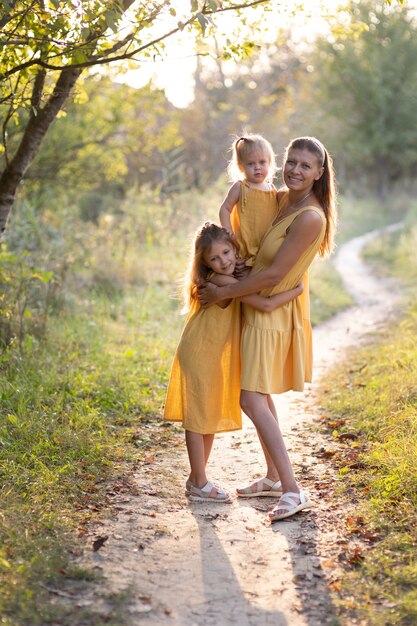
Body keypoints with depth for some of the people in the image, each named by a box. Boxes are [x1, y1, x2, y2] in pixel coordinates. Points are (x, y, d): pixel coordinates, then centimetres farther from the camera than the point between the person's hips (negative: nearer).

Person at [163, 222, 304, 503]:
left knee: (212, 419, 16)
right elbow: (267, 305, -30)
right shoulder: (222, 281, -25)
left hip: (215, 356, 9)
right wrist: (298, 289, -20)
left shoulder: (233, 278, 3)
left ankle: (197, 478, 27)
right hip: (199, 355, -9)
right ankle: (199, 485, 9)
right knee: (198, 419, 0)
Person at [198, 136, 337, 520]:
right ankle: (273, 476, 28)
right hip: (258, 306, 9)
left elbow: (274, 275, -23)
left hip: (273, 312, -9)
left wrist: (223, 293, -15)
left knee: (252, 398, -14)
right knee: (260, 395, 16)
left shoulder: (310, 217, -23)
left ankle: (292, 490, -13)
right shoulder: (281, 199, 3)